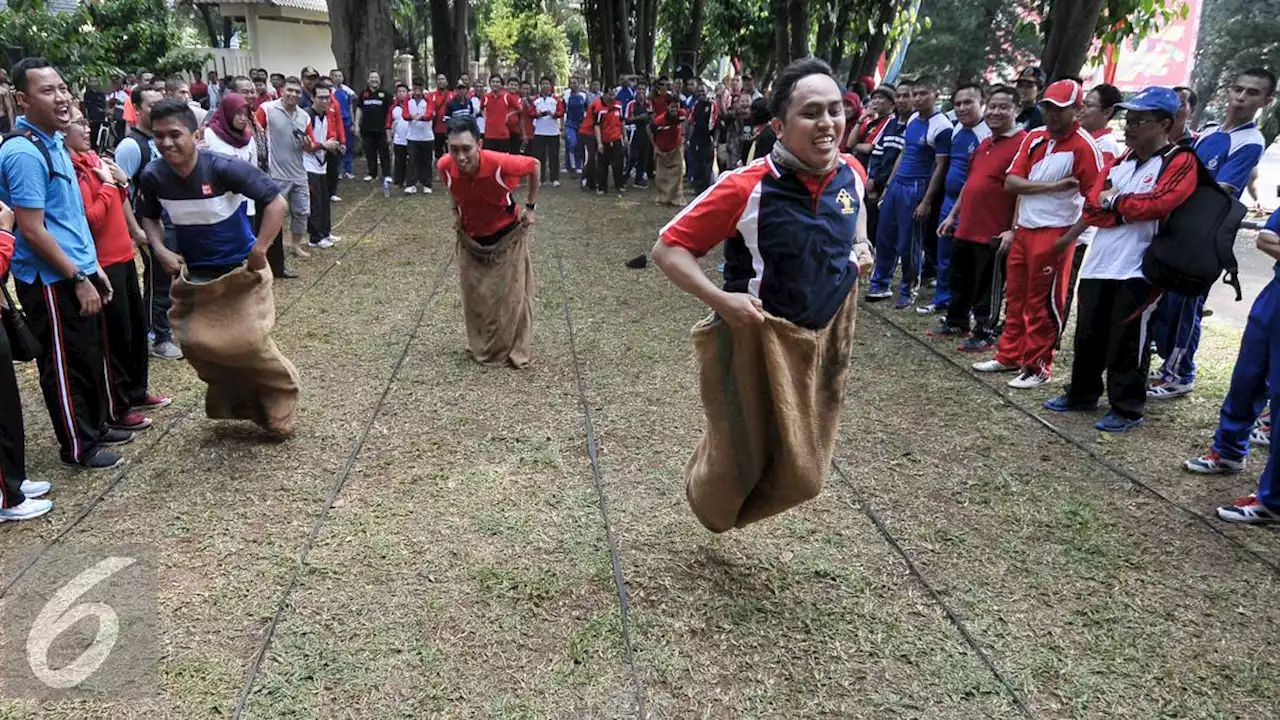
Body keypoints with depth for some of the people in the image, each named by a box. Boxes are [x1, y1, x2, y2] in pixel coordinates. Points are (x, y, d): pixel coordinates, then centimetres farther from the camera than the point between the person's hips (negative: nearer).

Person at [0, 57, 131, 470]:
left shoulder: (54, 142, 9)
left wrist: (92, 267, 16)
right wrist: (78, 279, -18)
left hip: (77, 272, 9)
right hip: (51, 281, -9)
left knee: (90, 356, 20)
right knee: (66, 365, 4)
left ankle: (96, 427, 35)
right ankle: (77, 447, 18)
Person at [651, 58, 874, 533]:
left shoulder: (852, 173, -5)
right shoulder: (747, 187, -23)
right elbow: (667, 249, -18)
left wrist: (860, 245, 5)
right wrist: (720, 299, -29)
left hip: (825, 337, 5)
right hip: (757, 338, -5)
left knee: (801, 473, 14)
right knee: (742, 461, 12)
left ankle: (730, 508, 47)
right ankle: (707, 494, 51)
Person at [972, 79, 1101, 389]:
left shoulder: (1084, 147, -11)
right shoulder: (1034, 137, 8)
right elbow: (1012, 182, 0)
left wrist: (1071, 236, -14)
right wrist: (1052, 186, -12)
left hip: (1054, 234, -7)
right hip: (1024, 229, 7)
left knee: (1044, 304, 0)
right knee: (1016, 297, 15)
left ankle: (1037, 367, 12)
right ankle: (1009, 356, 29)